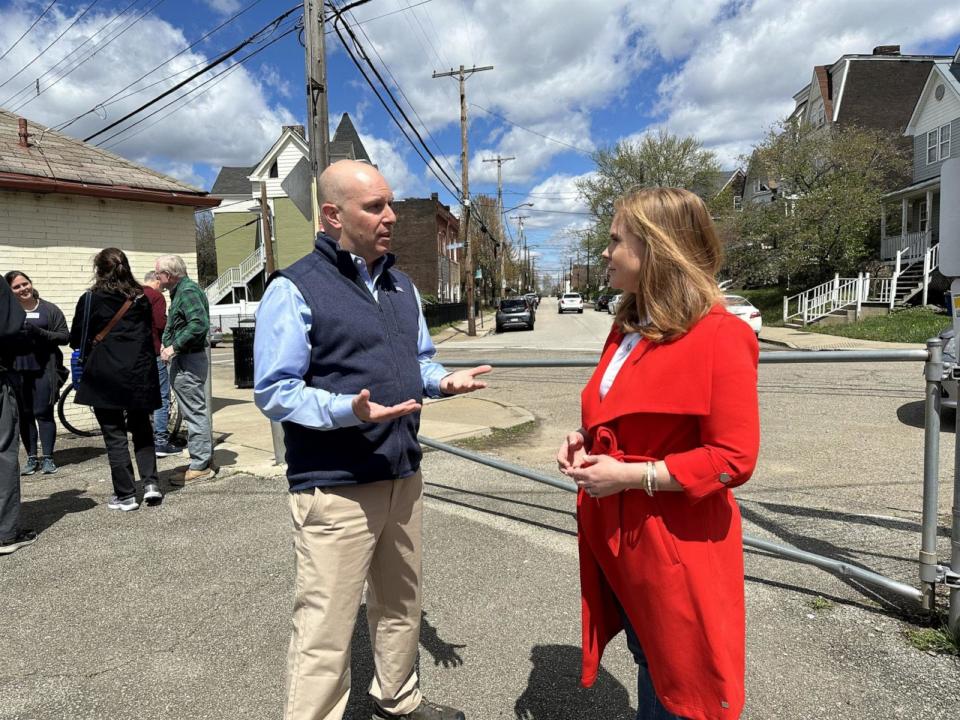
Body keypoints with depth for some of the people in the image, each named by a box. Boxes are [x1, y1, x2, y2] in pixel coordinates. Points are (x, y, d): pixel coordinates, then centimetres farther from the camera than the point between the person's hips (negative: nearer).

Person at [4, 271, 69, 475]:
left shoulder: (49, 309, 5)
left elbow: (64, 336, 0)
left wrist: (40, 333, -14)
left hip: (44, 369, -2)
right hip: (17, 371, 2)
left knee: (43, 413, -1)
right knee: (25, 415, 6)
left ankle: (48, 458, 7)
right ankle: (32, 458, 15)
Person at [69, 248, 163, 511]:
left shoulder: (90, 299, -4)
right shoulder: (141, 298, 6)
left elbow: (76, 340, 2)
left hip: (105, 376, -3)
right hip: (140, 373, 3)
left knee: (115, 435, 4)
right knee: (141, 429, 16)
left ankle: (126, 495, 7)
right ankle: (151, 484, 5)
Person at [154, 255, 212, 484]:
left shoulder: (188, 291, -14)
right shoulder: (180, 291, 18)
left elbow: (200, 324, -27)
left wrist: (174, 347, -22)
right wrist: (167, 345, 8)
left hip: (189, 361, -11)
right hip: (183, 360, 11)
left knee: (194, 412, -5)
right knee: (196, 411, 16)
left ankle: (200, 466, 2)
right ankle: (205, 458, 25)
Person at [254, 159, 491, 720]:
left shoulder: (401, 286, 11)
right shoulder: (294, 289, -12)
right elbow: (274, 391, -16)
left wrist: (442, 381, -3)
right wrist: (347, 410, -30)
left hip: (405, 475, 8)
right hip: (335, 487, -7)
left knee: (402, 603, 23)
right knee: (326, 631, 2)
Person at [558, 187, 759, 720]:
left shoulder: (718, 337, -19)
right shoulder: (628, 330, 8)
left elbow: (734, 458, -21)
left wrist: (630, 476, -23)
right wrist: (585, 440, 1)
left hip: (676, 549, -7)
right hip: (618, 538, 7)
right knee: (648, 664, 25)